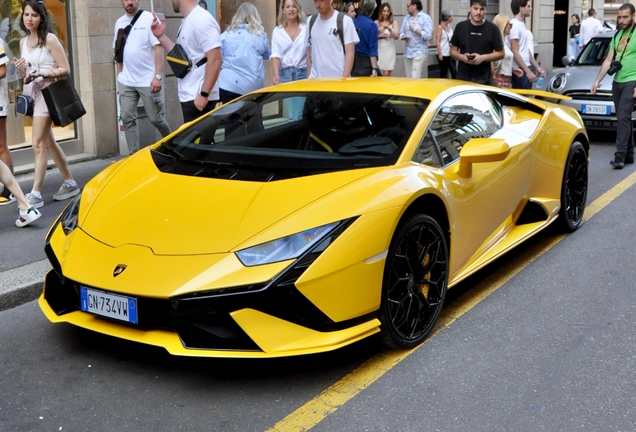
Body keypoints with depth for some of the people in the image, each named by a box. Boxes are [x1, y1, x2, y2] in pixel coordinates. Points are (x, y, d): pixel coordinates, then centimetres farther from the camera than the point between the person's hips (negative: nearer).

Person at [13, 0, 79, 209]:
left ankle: (36, 193, -9)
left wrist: (42, 73, -21)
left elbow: (65, 70, -9)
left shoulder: (49, 39, -8)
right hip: (30, 94, 8)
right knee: (48, 143, 12)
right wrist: (21, 69, -2)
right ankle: (70, 183, 24)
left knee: (38, 144, -11)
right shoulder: (23, 42, 13)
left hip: (46, 93, -8)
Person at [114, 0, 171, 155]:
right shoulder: (119, 22, 10)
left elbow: (158, 48, -11)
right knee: (127, 118, 1)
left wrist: (157, 76, -18)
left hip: (148, 80, -5)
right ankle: (133, 154, 8)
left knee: (155, 118, 1)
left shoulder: (149, 19, -6)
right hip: (126, 82, 5)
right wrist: (119, 75, 11)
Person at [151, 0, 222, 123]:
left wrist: (204, 94, -24)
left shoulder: (201, 20, -16)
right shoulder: (187, 21, 14)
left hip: (198, 98, -10)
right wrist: (161, 36, 10)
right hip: (189, 96, 10)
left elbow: (215, 60, -23)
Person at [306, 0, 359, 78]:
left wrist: (345, 78, -15)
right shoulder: (311, 21, 9)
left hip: (338, 78, -4)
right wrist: (308, 76, 10)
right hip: (315, 78, 4)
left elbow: (350, 53, -7)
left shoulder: (345, 20, -5)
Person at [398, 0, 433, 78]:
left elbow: (428, 36, -13)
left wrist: (415, 28, -14)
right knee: (409, 78, 7)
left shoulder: (425, 18, -4)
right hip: (407, 53, 6)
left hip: (419, 52, -6)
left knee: (415, 78, -15)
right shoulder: (406, 18, 14)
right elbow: (401, 32, 16)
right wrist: (403, 36, -7)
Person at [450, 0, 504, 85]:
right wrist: (462, 57, -11)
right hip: (462, 77, 2)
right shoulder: (460, 27, 5)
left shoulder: (492, 29, 0)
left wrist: (483, 57, -14)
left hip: (483, 79, -2)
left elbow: (500, 53, 3)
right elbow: (453, 51, 11)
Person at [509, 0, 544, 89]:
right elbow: (515, 52, -18)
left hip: (524, 69, 10)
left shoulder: (522, 24, 16)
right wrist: (528, 71, -19)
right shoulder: (514, 25, -14)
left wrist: (537, 67, 18)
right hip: (519, 70, -10)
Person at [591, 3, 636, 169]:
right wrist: (597, 81, 12)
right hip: (617, 82, 7)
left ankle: (620, 156, -15)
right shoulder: (617, 35, 15)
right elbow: (608, 61, 17)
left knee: (623, 118, -14)